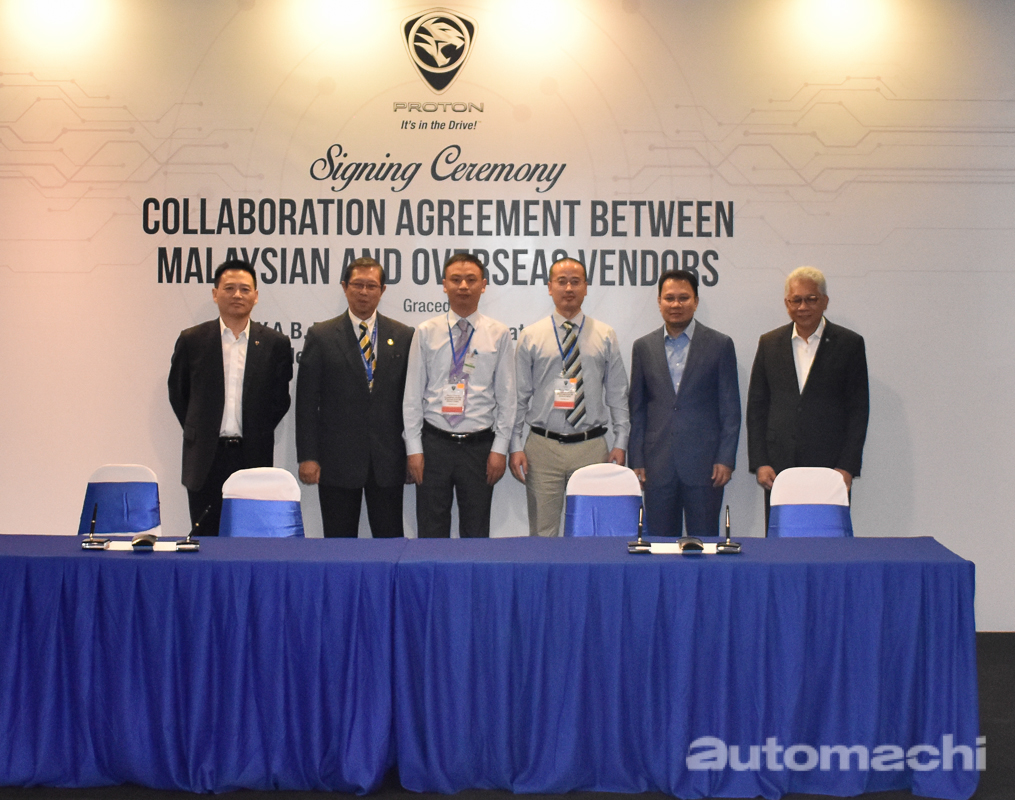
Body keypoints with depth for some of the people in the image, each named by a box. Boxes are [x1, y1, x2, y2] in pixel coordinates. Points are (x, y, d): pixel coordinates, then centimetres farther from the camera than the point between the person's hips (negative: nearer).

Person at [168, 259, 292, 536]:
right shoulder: (192, 340, 5)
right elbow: (177, 393, 14)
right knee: (206, 537, 3)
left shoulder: (275, 343, 4)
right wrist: (198, 432, 10)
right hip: (206, 459, 0)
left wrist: (257, 435, 6)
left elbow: (281, 399, 11)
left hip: (254, 458, 0)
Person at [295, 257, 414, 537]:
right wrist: (307, 456, -6)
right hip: (337, 459, -1)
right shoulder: (321, 336, 3)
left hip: (388, 461, 1)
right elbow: (307, 402, 0)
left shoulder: (402, 336, 7)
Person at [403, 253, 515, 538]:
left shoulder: (499, 334, 3)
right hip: (434, 443, 0)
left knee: (477, 533, 6)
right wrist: (414, 449, -3)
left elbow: (506, 396, 3)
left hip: (479, 446, 0)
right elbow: (413, 394, 3)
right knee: (431, 533, 3)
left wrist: (500, 449, -3)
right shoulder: (426, 332, 4)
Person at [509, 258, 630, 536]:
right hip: (542, 447, -1)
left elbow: (618, 393, 9)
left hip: (592, 448, 1)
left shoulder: (606, 336, 9)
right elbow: (519, 396, 5)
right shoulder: (530, 337, 6)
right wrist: (516, 446, -2)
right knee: (543, 532, 1)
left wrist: (620, 443, 2)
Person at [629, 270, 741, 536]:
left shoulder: (720, 345, 3)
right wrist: (636, 461, 5)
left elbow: (730, 409, 2)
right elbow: (637, 409, 11)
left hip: (704, 464, -2)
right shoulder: (643, 347, 10)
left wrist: (726, 459, -5)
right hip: (658, 464, 2)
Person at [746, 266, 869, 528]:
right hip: (778, 467, 2)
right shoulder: (769, 343, 11)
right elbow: (756, 406, 11)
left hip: (829, 468, -2)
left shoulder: (849, 344, 4)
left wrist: (847, 467, -6)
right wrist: (759, 463, 1)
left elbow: (858, 410, 2)